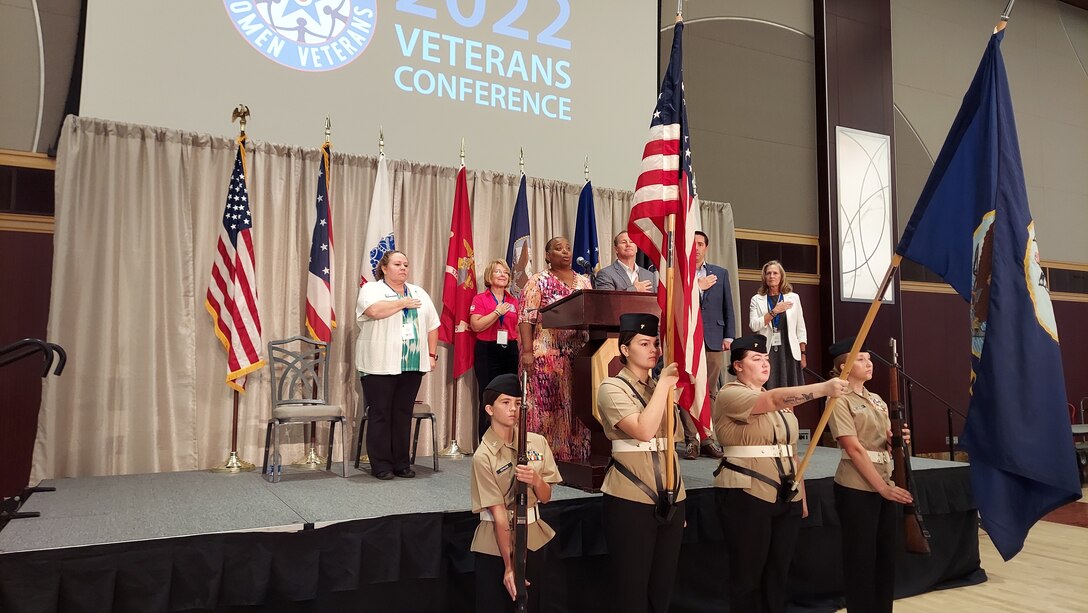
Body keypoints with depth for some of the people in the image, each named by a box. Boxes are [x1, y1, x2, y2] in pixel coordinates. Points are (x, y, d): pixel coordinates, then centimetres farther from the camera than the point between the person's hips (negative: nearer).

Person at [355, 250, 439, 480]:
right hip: (380, 366, -4)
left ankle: (401, 463, 16)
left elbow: (432, 326, 17)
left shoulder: (419, 293, 17)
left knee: (403, 414, 8)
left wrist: (432, 354, 8)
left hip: (412, 366, 5)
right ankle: (381, 465, 9)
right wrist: (403, 303, -9)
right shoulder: (371, 289, 1)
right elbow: (375, 311, -21)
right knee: (380, 414, 0)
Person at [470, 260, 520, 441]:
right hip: (487, 351, -4)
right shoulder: (480, 299, 1)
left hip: (510, 351, 4)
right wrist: (498, 312, -12)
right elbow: (476, 325, -12)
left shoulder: (514, 300, 13)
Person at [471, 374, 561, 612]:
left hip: (533, 539, 4)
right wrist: (508, 566, -18)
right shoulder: (483, 456, -16)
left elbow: (545, 497, 3)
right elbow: (499, 513, -18)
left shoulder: (537, 442, -2)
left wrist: (536, 480, -19)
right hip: (495, 544, -4)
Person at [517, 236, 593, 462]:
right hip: (546, 355, -5)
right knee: (546, 404, -4)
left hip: (578, 355, 5)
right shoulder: (538, 281, 1)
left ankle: (576, 455, 12)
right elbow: (526, 318, -6)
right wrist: (527, 351, -16)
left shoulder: (584, 282, 17)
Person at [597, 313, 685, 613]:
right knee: (632, 588, 1)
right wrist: (664, 383, -16)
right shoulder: (612, 388, -8)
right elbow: (644, 430, -23)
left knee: (662, 586, 13)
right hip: (631, 501, -6)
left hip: (670, 499, 7)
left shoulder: (663, 388, 13)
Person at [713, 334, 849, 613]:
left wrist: (802, 496, 15)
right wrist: (824, 388, -34)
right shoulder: (729, 395, -9)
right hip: (747, 497, -7)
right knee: (748, 575, 1)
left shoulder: (781, 403, 17)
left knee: (777, 572, 12)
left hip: (787, 498, 7)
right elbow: (774, 400, -26)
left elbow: (791, 453, 19)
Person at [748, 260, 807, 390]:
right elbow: (754, 326, -8)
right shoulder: (757, 300, 6)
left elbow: (801, 329, 10)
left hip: (789, 352, 1)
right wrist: (774, 311, -12)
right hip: (766, 353, -1)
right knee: (769, 391, -5)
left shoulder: (793, 297, 9)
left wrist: (803, 354, 6)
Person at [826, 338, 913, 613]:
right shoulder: (840, 400, -10)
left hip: (884, 486, 8)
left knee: (886, 556, 13)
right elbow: (854, 449, -16)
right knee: (861, 559, 1)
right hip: (857, 489, -8)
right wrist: (882, 487, -17)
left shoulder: (877, 400, 15)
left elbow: (886, 442, 15)